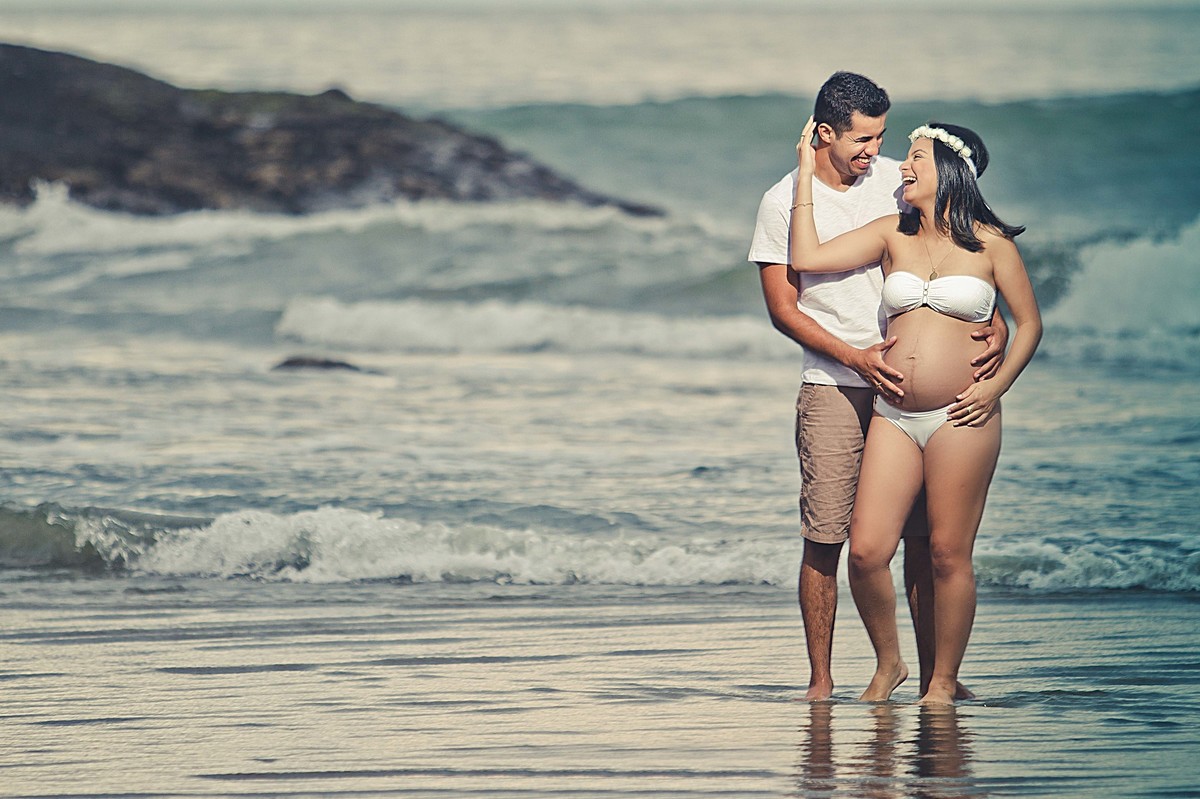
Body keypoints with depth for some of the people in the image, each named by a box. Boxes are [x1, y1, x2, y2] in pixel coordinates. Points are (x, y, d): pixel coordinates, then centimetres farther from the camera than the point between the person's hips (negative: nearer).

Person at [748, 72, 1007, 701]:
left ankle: (933, 675, 7)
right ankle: (820, 679, 4)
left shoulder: (896, 182, 5)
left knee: (925, 535, 0)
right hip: (833, 389, -2)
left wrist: (995, 320, -8)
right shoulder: (784, 203, -2)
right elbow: (783, 309, -2)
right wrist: (854, 357, -14)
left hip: (910, 383, 2)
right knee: (825, 539, -6)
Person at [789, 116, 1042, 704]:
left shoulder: (990, 242, 3)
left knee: (949, 555, -2)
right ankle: (887, 662, 13)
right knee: (866, 550, -7)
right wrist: (806, 175, 7)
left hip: (961, 419, -3)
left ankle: (943, 683, 9)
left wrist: (996, 385, -4)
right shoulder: (893, 233, 11)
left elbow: (1029, 322, 9)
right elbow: (807, 258, 4)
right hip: (893, 415, 3)